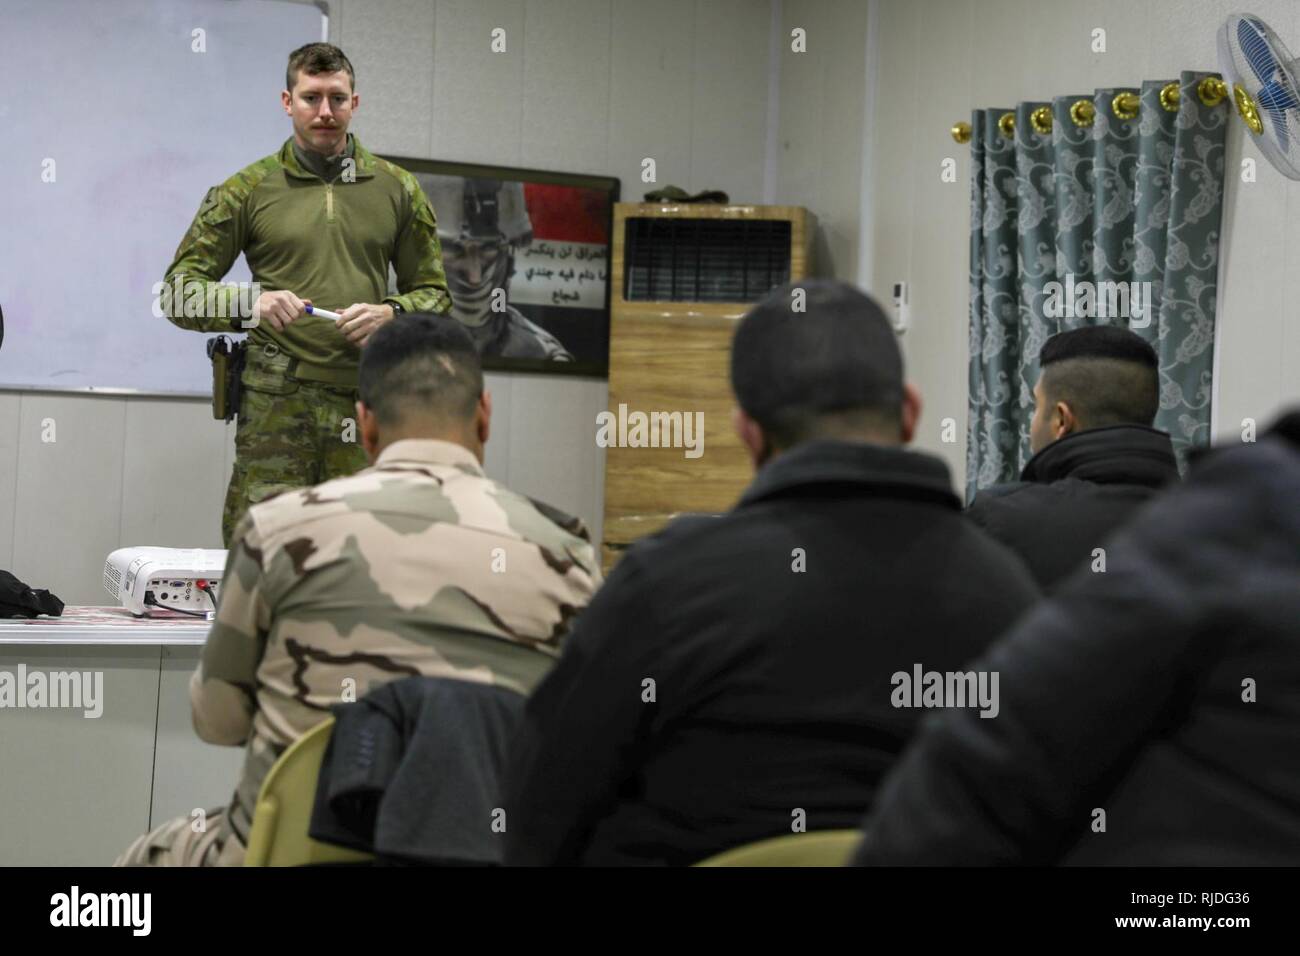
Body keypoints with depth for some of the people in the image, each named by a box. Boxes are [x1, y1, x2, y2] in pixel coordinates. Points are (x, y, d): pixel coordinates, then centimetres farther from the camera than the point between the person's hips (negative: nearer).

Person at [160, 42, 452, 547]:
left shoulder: (398, 190, 13)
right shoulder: (247, 190, 7)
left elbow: (434, 294, 16)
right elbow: (179, 291, 4)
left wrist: (391, 313, -6)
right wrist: (250, 305, -16)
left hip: (366, 403, 2)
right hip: (275, 403, -2)